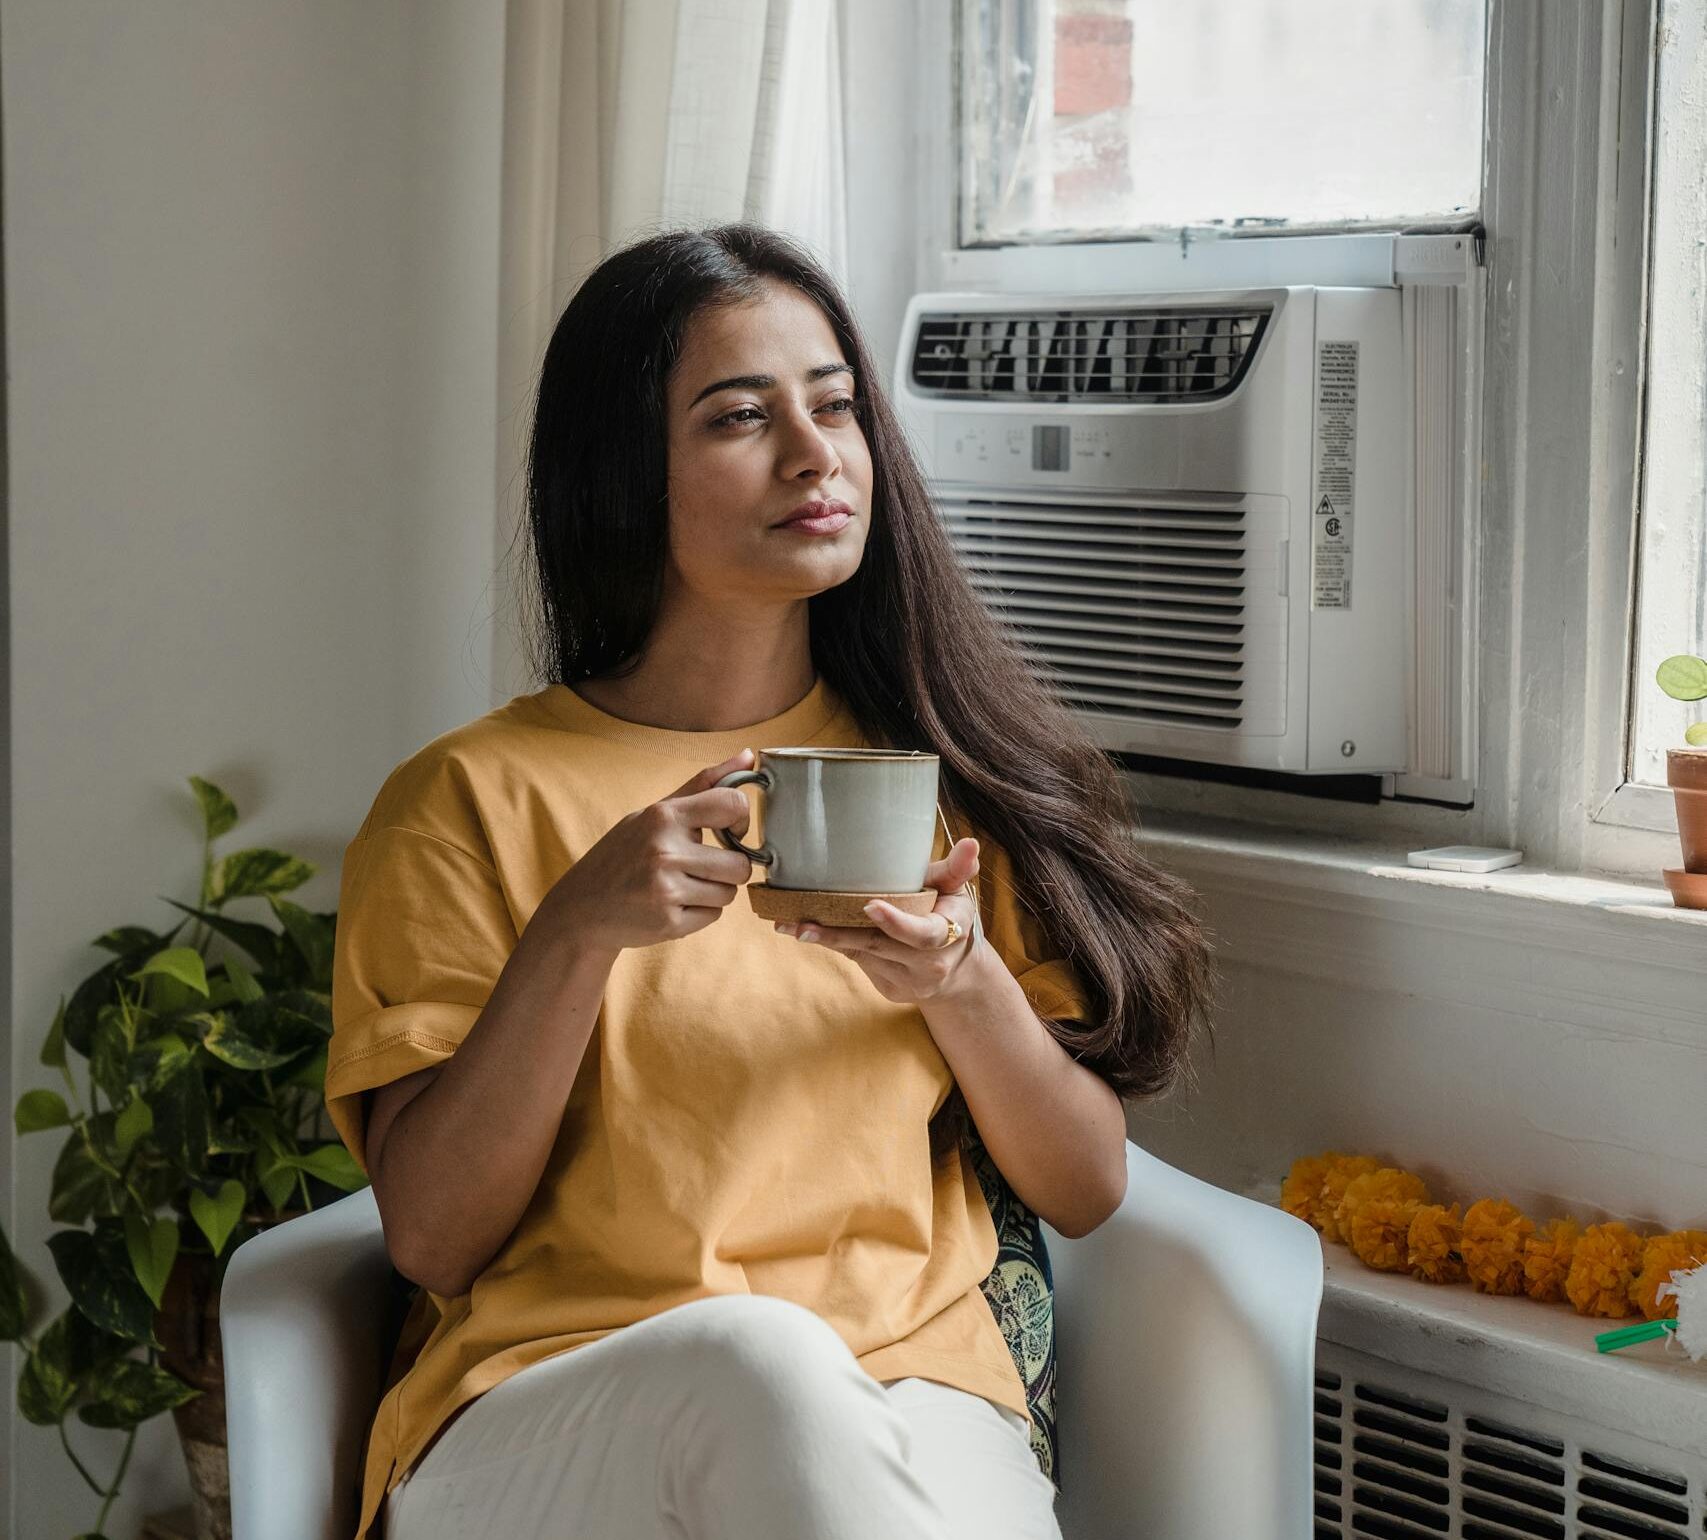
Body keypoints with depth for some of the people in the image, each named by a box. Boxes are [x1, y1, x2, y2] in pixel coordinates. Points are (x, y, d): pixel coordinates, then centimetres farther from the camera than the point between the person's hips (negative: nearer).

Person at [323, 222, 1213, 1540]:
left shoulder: (940, 773, 13)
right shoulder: (471, 801, 5)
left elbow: (1085, 1190, 12)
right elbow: (431, 1238, -2)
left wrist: (968, 986, -8)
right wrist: (576, 933, -15)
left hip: (911, 1391, 1)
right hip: (540, 1414, 0)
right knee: (758, 1356, -36)